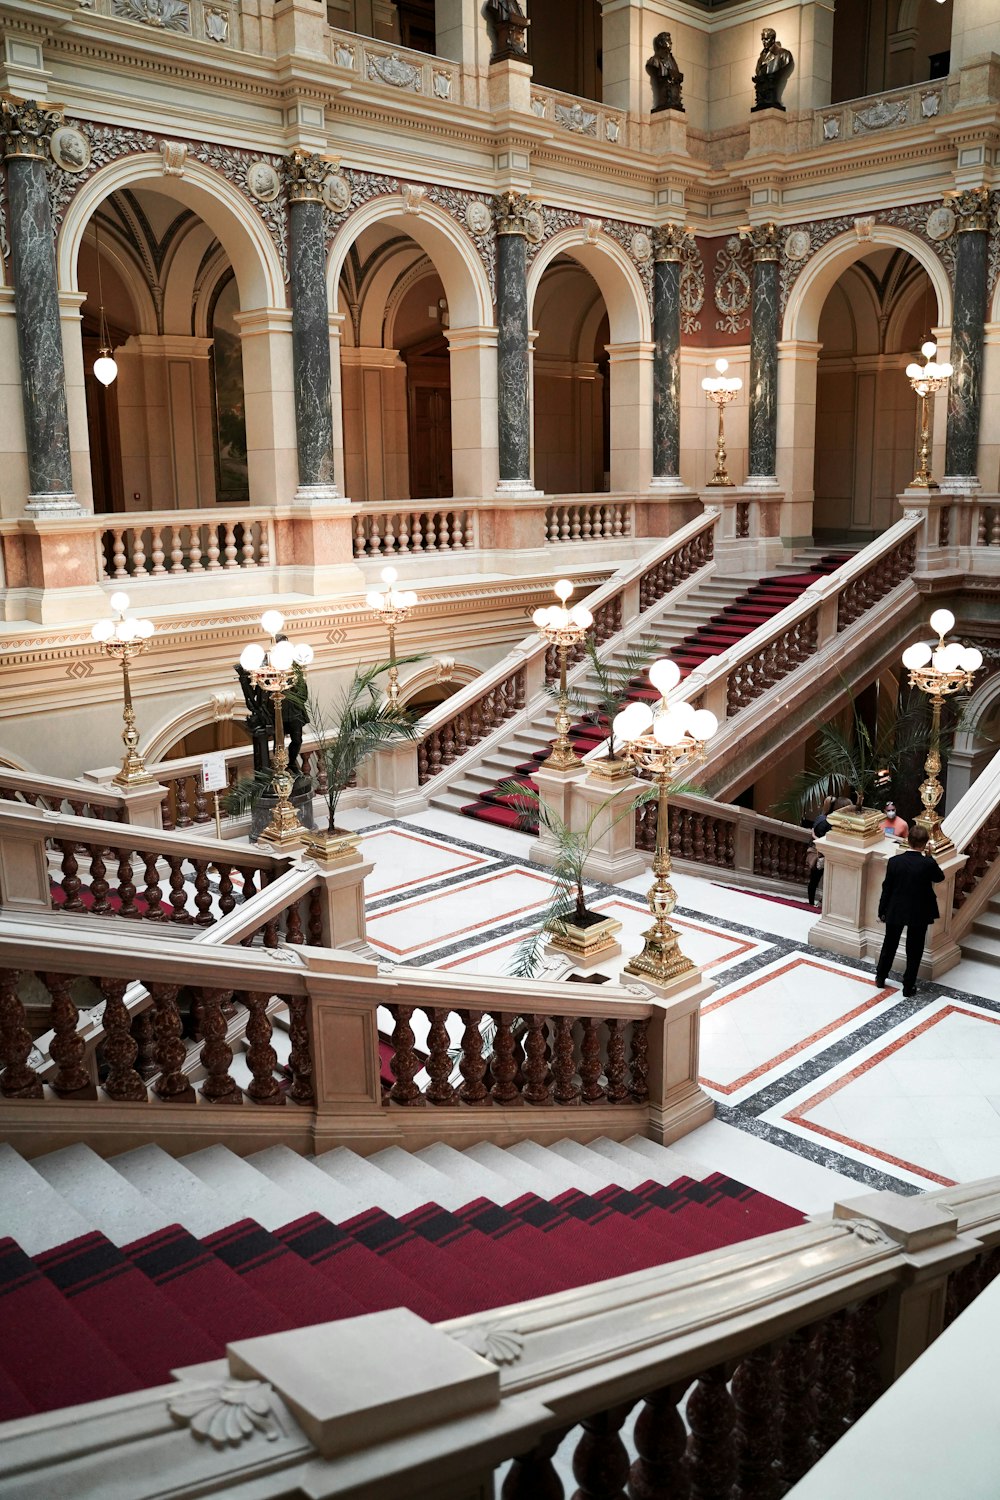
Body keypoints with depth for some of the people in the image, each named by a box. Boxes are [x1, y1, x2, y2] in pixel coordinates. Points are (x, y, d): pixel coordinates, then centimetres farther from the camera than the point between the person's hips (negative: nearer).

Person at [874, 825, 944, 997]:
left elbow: (886, 888, -6)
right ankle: (908, 987, 19)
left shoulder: (894, 861, -14)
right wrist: (928, 857, 3)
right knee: (914, 950, 13)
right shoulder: (928, 863, -20)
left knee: (890, 944, 21)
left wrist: (882, 911, 5)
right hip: (919, 914, -2)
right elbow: (940, 877, 2)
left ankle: (880, 977, 35)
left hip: (895, 911, 2)